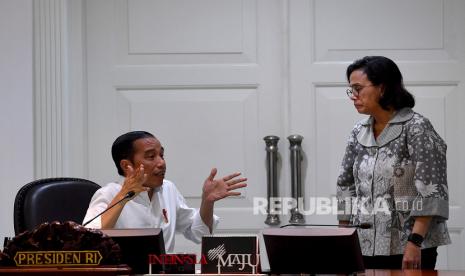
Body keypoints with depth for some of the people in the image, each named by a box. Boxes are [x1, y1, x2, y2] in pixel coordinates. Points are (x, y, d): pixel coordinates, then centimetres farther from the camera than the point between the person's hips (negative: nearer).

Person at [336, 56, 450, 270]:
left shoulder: (416, 128, -9)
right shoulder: (358, 133, 9)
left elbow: (431, 193, -14)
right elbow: (346, 188, 14)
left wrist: (415, 242, -20)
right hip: (366, 248, 5)